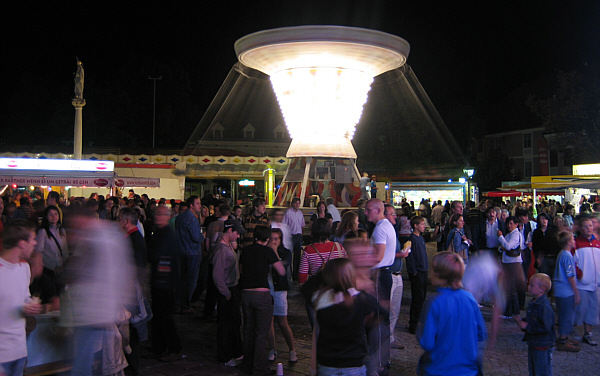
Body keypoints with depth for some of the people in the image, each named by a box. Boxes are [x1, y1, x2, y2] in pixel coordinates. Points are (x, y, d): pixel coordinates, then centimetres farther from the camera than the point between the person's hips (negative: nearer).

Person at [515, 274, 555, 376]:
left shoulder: (545, 306, -23)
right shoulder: (533, 303, 8)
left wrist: (527, 326, -23)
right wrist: (521, 321, 3)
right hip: (532, 344, 10)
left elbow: (545, 328, -29)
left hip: (542, 346, -10)